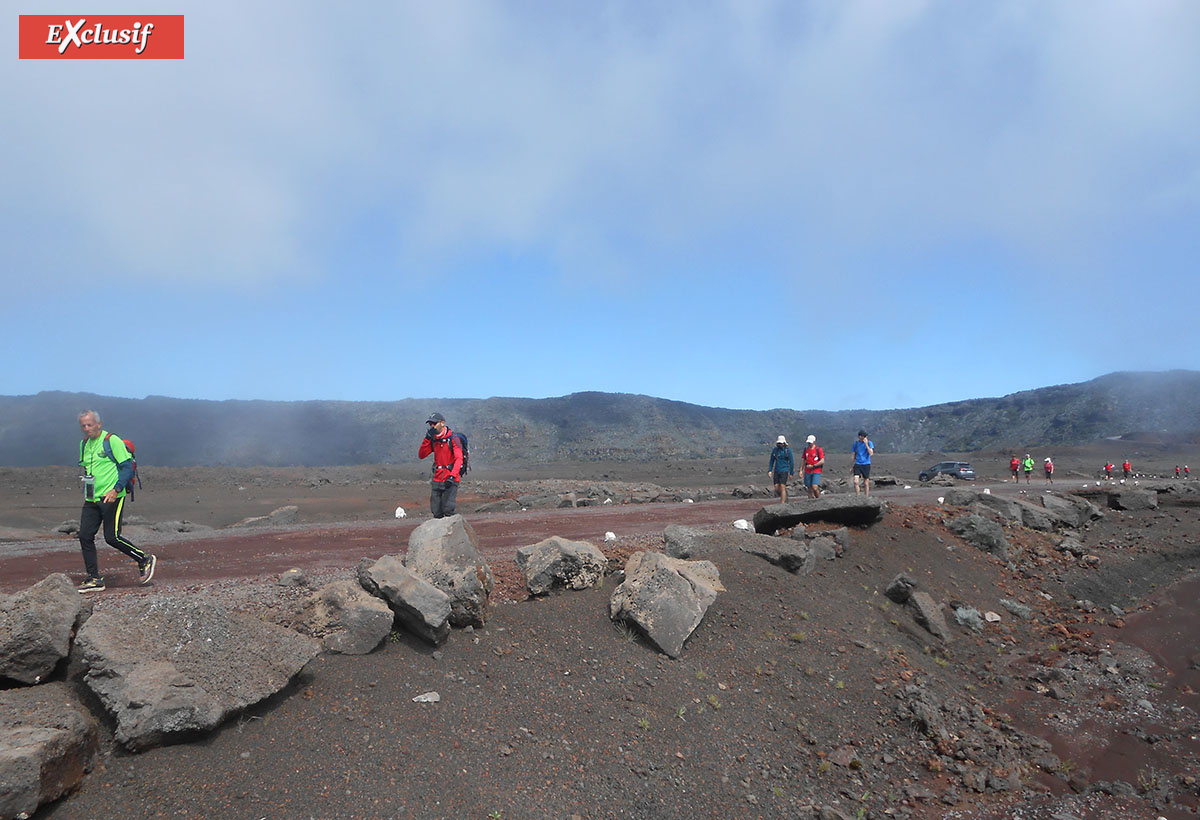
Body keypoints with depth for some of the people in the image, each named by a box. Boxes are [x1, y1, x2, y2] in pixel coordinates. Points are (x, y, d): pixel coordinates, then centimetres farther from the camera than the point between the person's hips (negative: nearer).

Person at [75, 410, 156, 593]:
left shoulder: (112, 441, -10)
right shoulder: (84, 444, 13)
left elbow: (128, 467, -13)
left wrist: (116, 489, -23)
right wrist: (87, 490, 17)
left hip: (111, 497, -7)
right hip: (91, 500, 7)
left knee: (112, 537, -8)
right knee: (85, 536, 2)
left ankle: (145, 560, 11)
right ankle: (94, 579, 10)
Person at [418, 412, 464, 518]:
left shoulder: (452, 438, -8)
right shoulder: (433, 440, 10)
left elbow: (459, 459, -15)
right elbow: (421, 455, 2)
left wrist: (452, 477, -26)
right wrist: (427, 438, -8)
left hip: (450, 480, -5)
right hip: (437, 479, 6)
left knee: (448, 511, -11)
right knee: (436, 513, 5)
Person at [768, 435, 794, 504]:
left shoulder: (788, 450, -8)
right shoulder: (774, 450, 3)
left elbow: (791, 462, -4)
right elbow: (772, 460, 10)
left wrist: (791, 473, -3)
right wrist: (770, 470, 2)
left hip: (784, 471, -4)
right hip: (776, 471, 4)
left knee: (782, 488, -12)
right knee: (777, 489, 3)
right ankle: (784, 497, 30)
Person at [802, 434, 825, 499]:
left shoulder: (819, 450, -4)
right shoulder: (806, 449, 10)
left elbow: (822, 461, -9)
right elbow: (804, 460, 17)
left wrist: (813, 466, -12)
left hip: (816, 472, -4)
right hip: (807, 472, 4)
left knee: (814, 487, -18)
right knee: (810, 489, 5)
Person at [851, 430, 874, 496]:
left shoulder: (869, 443, -2)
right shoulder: (856, 443, 5)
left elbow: (871, 453, -14)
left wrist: (866, 444, -18)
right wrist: (851, 466, 13)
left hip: (866, 464, -1)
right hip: (857, 464, 1)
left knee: (866, 483, 5)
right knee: (855, 481, -13)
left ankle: (867, 496, 18)